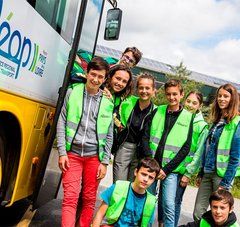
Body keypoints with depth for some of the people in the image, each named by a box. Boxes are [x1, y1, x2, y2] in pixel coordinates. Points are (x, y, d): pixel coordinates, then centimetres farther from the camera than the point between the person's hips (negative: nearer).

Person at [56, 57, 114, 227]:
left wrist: (105, 162, 3)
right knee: (70, 198, -5)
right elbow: (61, 123, 3)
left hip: (94, 157, 1)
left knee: (89, 200, 8)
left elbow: (109, 135, 7)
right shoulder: (72, 93, 3)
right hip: (72, 154, -1)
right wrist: (62, 153, -3)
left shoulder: (108, 102, 5)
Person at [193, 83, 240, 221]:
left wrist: (226, 183, -14)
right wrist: (202, 172, 12)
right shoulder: (216, 120, 13)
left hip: (222, 174, -6)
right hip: (208, 173, 6)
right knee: (198, 213, 5)